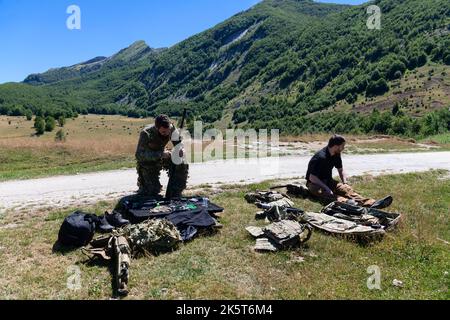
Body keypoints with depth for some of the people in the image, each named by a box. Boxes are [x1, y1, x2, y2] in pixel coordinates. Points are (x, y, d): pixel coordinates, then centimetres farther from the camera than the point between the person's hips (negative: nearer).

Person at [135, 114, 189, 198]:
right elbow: (139, 155, -33)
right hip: (147, 161, -4)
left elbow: (180, 143, -7)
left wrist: (181, 150, -32)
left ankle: (175, 194, -4)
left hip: (162, 155, 4)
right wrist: (160, 154, -43)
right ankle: (142, 181, 24)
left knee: (183, 165, -20)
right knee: (153, 191, -11)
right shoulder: (146, 134, -31)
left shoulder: (172, 129, -19)